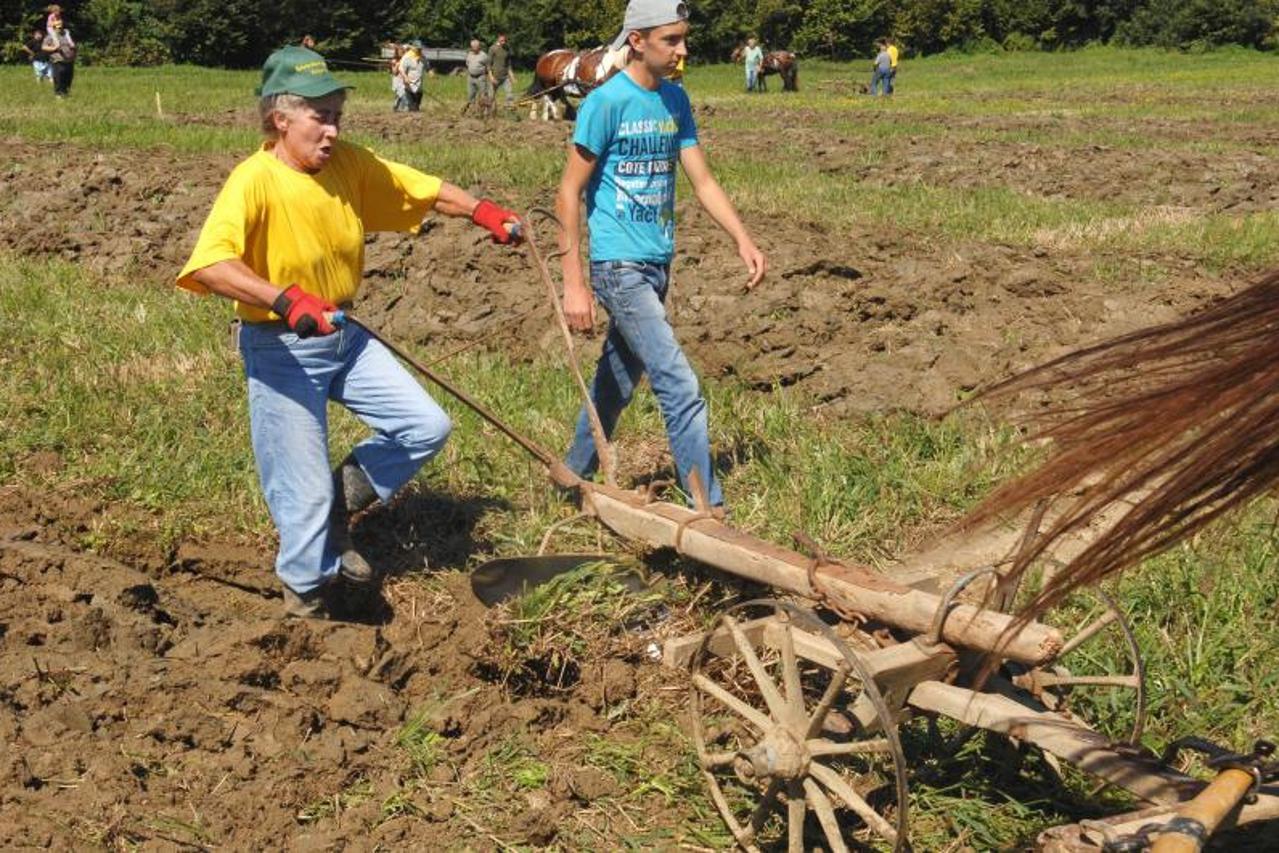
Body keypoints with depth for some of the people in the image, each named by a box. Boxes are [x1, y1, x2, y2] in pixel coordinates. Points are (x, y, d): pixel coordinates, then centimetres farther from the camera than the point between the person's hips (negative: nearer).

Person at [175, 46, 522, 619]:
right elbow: (209, 265, -38)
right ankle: (306, 603, 25)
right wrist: (285, 299, -48)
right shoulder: (254, 181, -24)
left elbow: (422, 187, 11)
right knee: (305, 490, -2)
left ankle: (337, 509, 24)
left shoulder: (350, 164, -4)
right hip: (281, 350, -7)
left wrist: (481, 212, -1)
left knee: (426, 426, 3)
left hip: (344, 335, 7)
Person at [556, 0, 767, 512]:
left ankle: (575, 476, 35)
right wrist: (574, 284, -15)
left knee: (618, 379, 18)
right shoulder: (607, 102, -14)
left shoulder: (675, 100, 7)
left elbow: (702, 181, 9)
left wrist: (743, 240, -6)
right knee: (680, 389, -12)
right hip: (620, 266, -8)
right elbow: (569, 194, -12)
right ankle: (709, 513, -8)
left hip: (658, 262, 8)